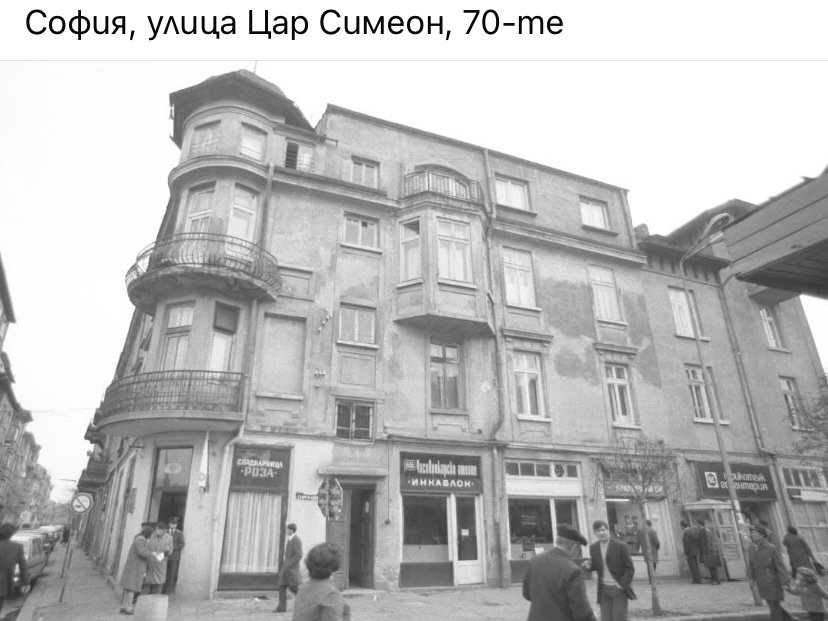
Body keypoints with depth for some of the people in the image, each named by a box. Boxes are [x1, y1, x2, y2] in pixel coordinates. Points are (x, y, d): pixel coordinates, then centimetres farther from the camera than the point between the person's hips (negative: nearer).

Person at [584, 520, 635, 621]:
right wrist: (588, 566, -10)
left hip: (619, 589, -4)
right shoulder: (593, 548, 1)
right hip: (604, 590, 4)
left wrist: (623, 584, -15)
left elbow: (630, 568, -6)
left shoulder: (620, 546, -11)